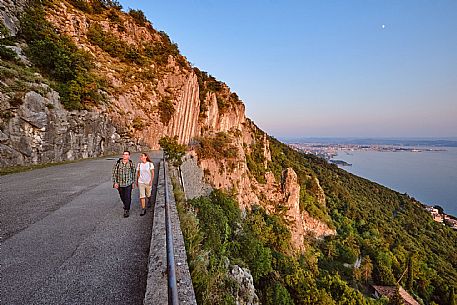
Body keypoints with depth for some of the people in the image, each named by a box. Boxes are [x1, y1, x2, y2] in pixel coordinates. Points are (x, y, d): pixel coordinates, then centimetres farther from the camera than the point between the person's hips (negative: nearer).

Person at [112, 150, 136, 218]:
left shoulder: (131, 164, -4)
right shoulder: (117, 163, -6)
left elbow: (133, 173, 7)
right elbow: (114, 173, -3)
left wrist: (133, 182, 9)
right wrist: (115, 182, -9)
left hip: (128, 184, -1)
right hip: (120, 184, 2)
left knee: (128, 197, -6)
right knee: (122, 197, 17)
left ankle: (126, 211, 5)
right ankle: (125, 205, 46)